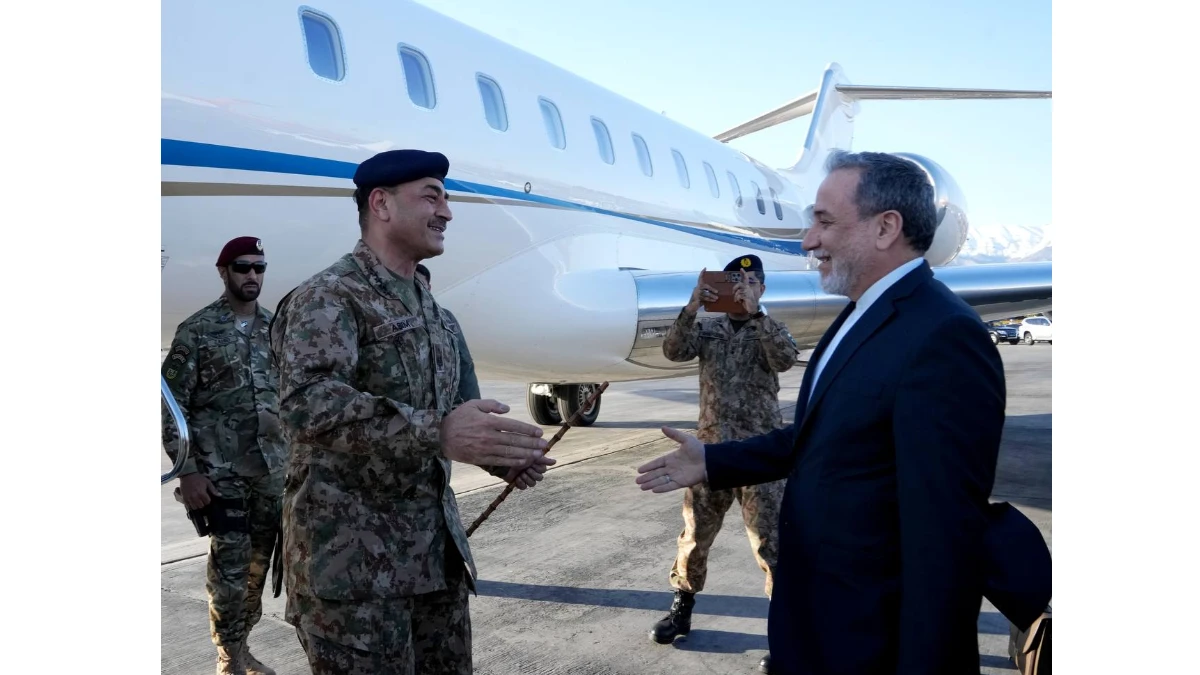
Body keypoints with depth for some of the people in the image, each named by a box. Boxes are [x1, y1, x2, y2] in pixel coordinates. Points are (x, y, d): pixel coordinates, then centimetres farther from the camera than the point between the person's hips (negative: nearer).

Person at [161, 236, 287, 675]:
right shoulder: (196, 330, -4)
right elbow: (171, 404, -7)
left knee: (259, 562, 11)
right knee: (231, 566, -3)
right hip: (221, 471, -4)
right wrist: (187, 470, -13)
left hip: (273, 470, 5)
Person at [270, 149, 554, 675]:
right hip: (350, 556, -8)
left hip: (435, 546, 8)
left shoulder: (432, 312, 14)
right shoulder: (327, 297, -12)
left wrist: (502, 456, 5)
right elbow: (307, 404, -29)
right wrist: (436, 434, -40)